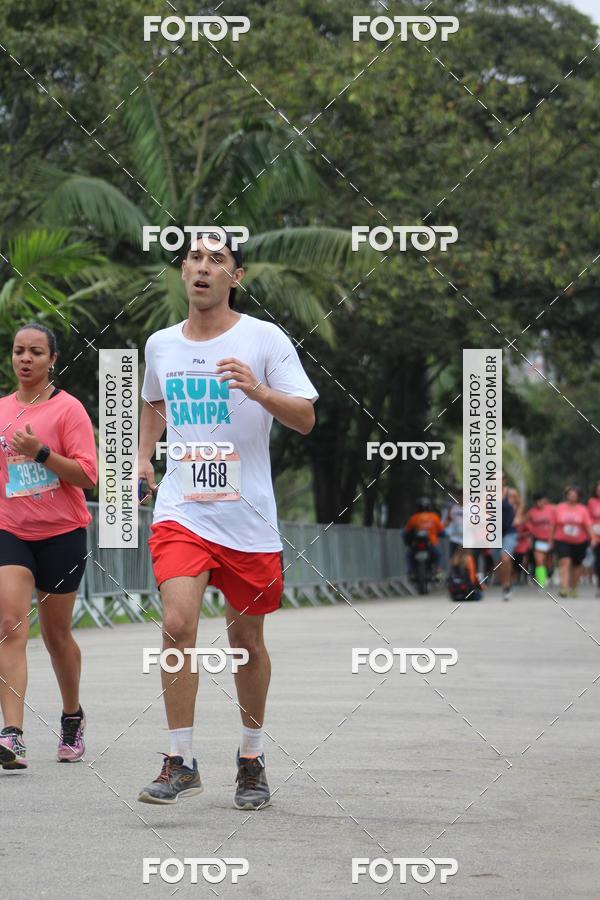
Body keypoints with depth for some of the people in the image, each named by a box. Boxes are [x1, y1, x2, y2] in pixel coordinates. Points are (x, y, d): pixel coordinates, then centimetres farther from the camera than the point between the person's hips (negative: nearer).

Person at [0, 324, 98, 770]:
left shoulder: (67, 408, -6)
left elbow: (88, 474, -14)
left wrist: (40, 452, -23)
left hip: (60, 533, -3)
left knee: (56, 633, 10)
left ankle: (73, 716, 35)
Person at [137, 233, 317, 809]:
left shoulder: (264, 339, -3)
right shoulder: (160, 345, 9)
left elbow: (305, 419, -8)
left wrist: (258, 390, -25)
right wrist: (143, 458, 15)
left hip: (247, 517, -1)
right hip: (180, 510, 2)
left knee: (247, 642, 8)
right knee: (177, 624, -17)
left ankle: (252, 760, 26)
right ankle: (180, 762, -10)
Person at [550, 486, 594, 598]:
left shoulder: (583, 509, 0)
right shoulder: (559, 508, 2)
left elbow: (588, 525, -4)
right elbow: (554, 525, 8)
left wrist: (592, 537, -14)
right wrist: (551, 538, 11)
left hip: (579, 542, 1)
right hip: (562, 541, -1)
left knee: (576, 565, 10)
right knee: (565, 562, -19)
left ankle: (573, 588, 28)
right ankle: (564, 588, -25)